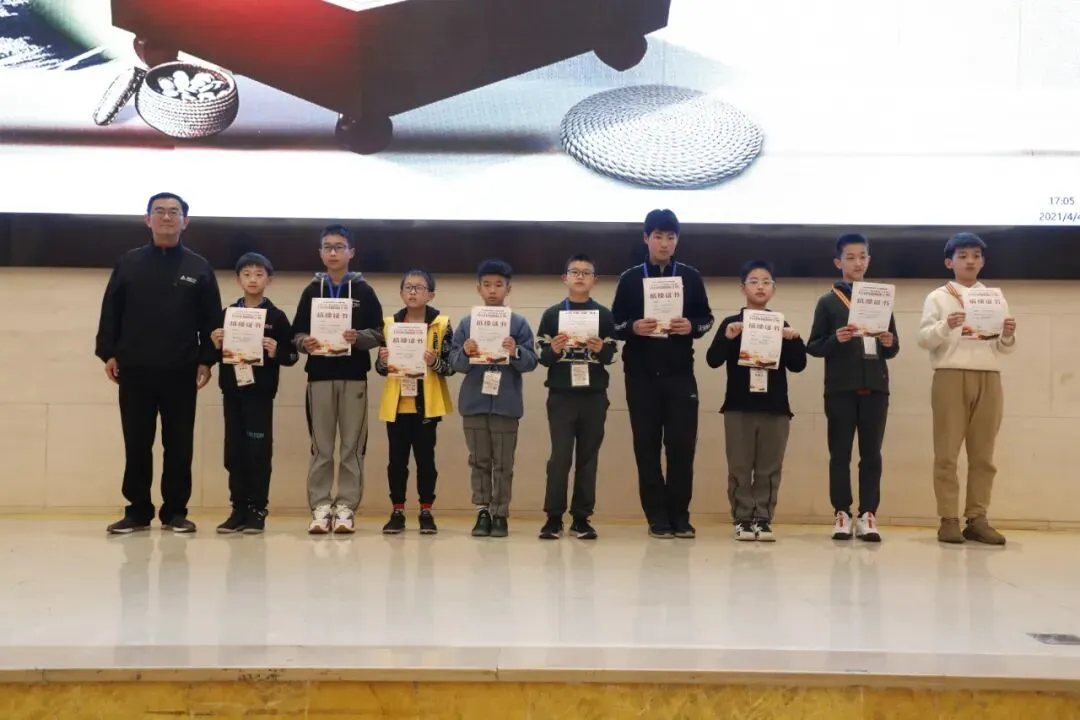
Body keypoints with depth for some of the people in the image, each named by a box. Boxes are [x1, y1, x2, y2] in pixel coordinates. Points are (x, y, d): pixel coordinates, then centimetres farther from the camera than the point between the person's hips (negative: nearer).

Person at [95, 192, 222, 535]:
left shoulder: (199, 268, 7)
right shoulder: (129, 263, 9)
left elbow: (211, 319, 5)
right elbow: (110, 312, 7)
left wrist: (207, 360, -3)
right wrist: (108, 352, -2)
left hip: (181, 372, 0)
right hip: (134, 370, 1)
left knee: (179, 446, 3)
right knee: (136, 445, 5)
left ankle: (175, 511, 12)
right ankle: (137, 511, 13)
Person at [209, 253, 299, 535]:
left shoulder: (276, 317, 0)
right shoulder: (226, 314, 10)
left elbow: (292, 356, -1)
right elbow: (216, 354, 15)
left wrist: (276, 352, -20)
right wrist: (215, 346, -7)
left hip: (260, 392, -4)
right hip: (232, 389, 4)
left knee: (258, 451, -2)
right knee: (234, 451, 6)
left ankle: (258, 510, 6)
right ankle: (239, 508, 13)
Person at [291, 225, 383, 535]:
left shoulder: (363, 291, 6)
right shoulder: (312, 290, 11)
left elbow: (378, 333, 0)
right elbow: (296, 333, 8)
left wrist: (358, 338, -19)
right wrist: (304, 343, -14)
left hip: (354, 376, -1)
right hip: (319, 375, 1)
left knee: (352, 445, 1)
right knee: (321, 446, 3)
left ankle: (346, 506, 7)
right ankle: (320, 506, 9)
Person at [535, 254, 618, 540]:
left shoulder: (604, 315, 8)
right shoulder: (552, 314, 6)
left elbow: (611, 357, 3)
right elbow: (542, 357, 2)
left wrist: (599, 349, -18)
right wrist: (555, 349, -19)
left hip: (594, 397, 1)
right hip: (561, 396, -1)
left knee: (588, 457, 4)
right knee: (560, 456, -5)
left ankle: (581, 518, 10)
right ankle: (553, 517, 1)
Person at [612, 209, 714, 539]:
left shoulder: (691, 277, 9)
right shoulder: (630, 279, 7)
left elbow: (707, 319, 9)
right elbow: (615, 324, 5)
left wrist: (691, 327, -12)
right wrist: (634, 328, -16)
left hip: (680, 374, 0)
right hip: (641, 374, 0)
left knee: (682, 445, -2)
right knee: (647, 446, 2)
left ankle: (679, 516, 8)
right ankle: (657, 517, 9)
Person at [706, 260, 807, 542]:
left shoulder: (781, 325, 9)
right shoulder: (731, 323, 4)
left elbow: (797, 365, 4)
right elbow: (713, 360, -5)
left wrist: (795, 340, -12)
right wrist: (727, 338, -21)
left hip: (775, 407, 2)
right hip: (739, 406, -1)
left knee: (769, 469, 3)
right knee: (740, 468, 1)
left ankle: (763, 520, 9)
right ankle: (743, 520, 8)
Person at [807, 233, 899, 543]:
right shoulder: (828, 302, 5)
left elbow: (893, 349, 12)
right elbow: (813, 346, 0)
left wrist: (889, 343, -10)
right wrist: (835, 340, -17)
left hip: (875, 387, 2)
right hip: (840, 388, -2)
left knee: (871, 453, 3)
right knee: (840, 453, 1)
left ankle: (868, 515, 8)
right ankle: (842, 513, 7)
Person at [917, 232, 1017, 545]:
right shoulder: (938, 297, 8)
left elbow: (1005, 349, 13)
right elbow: (924, 340, -2)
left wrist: (1008, 336, -8)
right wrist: (946, 326, -20)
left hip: (989, 378, 3)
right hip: (951, 376, -3)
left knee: (983, 453, 3)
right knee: (947, 452, -4)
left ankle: (977, 519, 6)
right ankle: (949, 519, -2)